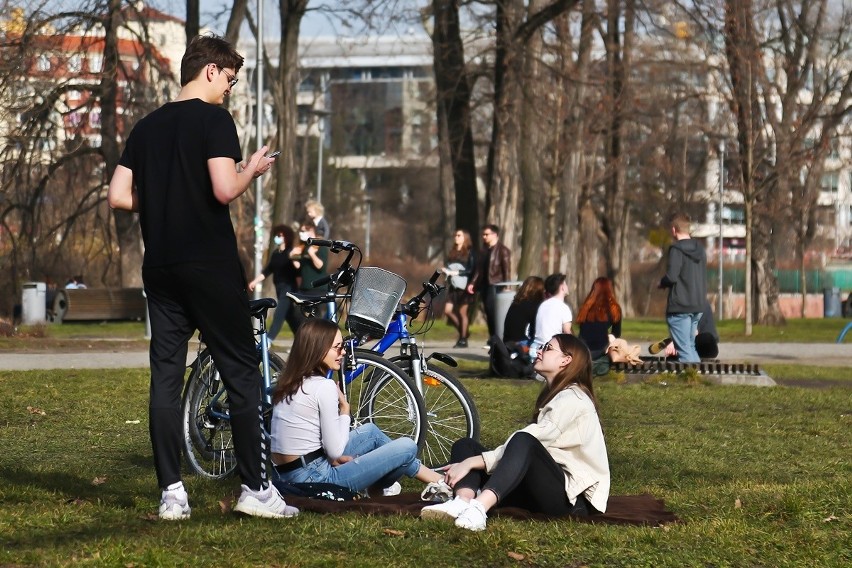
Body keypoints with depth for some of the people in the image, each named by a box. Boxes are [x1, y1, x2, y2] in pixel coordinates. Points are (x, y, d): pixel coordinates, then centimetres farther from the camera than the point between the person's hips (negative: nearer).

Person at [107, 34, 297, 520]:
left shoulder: (147, 126, 12)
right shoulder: (214, 119, -8)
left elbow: (119, 196, 8)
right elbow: (225, 189, -19)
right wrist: (252, 170, 0)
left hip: (160, 267, 6)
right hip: (211, 265, -6)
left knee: (166, 376, 5)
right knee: (243, 372, 1)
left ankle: (172, 493, 3)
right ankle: (257, 488, 1)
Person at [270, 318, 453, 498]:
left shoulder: (288, 383, 10)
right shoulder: (324, 387, -17)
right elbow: (335, 451, -15)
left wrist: (335, 457, 4)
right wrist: (345, 409, -3)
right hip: (315, 480, -9)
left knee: (370, 431, 27)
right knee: (407, 447, -3)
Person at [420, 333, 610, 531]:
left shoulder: (572, 399, -9)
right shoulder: (554, 396, 21)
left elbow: (525, 443, -18)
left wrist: (469, 463, -20)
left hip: (572, 496, -9)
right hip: (545, 489, 9)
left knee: (523, 442, -36)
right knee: (466, 446, -3)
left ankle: (480, 508, -55)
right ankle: (463, 501, -35)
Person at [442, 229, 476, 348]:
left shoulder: (469, 253, -4)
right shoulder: (452, 253, 14)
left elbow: (471, 270, -10)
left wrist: (456, 272, -17)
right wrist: (446, 271, -3)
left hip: (464, 286, -6)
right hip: (453, 286, 6)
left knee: (462, 312, -3)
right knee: (448, 311, 0)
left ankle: (463, 339, 3)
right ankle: (462, 332, 17)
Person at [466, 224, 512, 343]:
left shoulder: (502, 250, -5)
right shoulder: (484, 250, 17)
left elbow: (507, 269, -10)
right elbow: (479, 268, 18)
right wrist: (473, 283, 10)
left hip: (495, 286, -7)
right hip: (484, 285, 7)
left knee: (494, 313, -11)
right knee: (488, 313, 7)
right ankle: (492, 339, 12)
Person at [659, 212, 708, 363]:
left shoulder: (677, 249, -13)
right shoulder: (699, 249, 12)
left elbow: (671, 277, -19)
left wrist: (661, 283, -1)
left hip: (680, 307, -8)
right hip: (698, 306, 8)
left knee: (684, 349, -6)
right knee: (690, 346, 17)